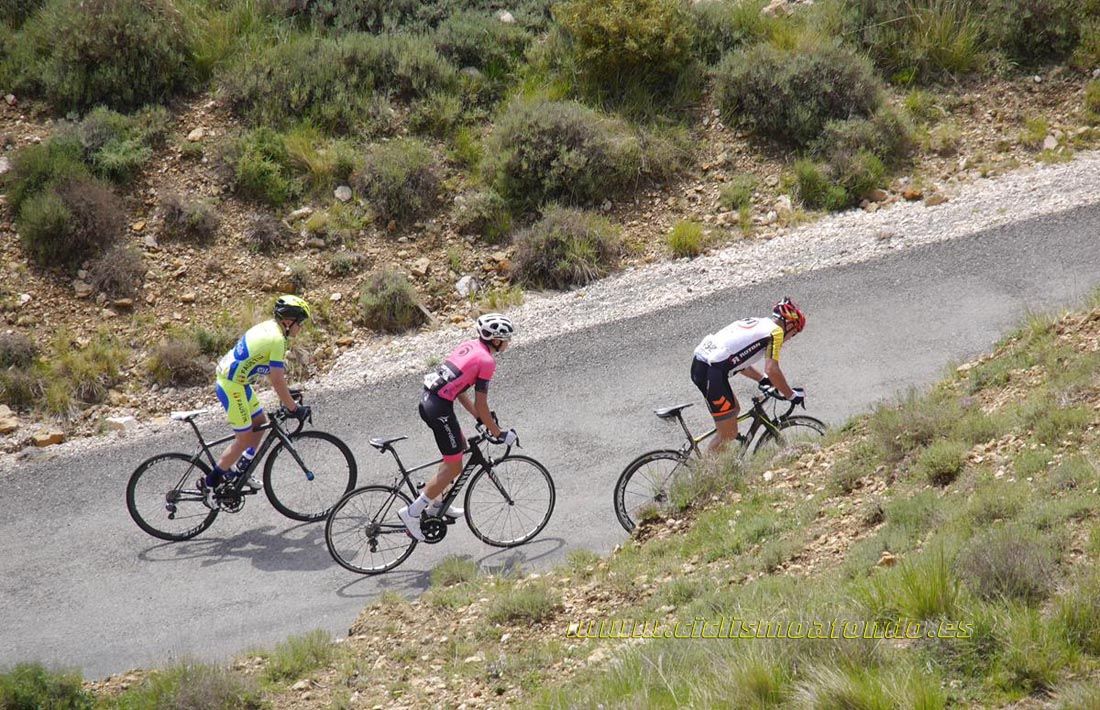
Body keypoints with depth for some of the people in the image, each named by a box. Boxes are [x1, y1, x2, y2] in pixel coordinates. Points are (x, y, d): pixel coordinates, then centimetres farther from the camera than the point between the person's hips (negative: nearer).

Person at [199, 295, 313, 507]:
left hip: (230, 378, 10)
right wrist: (294, 408, -11)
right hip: (232, 386, -10)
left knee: (260, 421, 19)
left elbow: (276, 371, 21)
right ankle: (209, 483, 3)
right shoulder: (277, 339, -20)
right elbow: (277, 381, -19)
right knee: (244, 439, -3)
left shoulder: (268, 327, 10)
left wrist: (287, 393, 24)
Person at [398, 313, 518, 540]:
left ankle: (436, 504, 32)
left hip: (427, 400, 9)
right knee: (454, 466, 2)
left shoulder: (470, 346, 15)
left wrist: (480, 417, 23)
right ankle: (412, 512, 1)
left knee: (460, 446, 26)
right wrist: (499, 435, 0)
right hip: (440, 408, -9)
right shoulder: (486, 361, -11)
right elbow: (481, 407, -10)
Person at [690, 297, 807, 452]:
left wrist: (763, 379, 32)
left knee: (734, 410, 28)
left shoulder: (755, 323, 24)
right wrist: (791, 395, 0)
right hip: (711, 372, -10)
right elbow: (772, 370, -11)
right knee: (729, 435, 0)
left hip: (699, 362, 10)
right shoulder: (775, 331, -1)